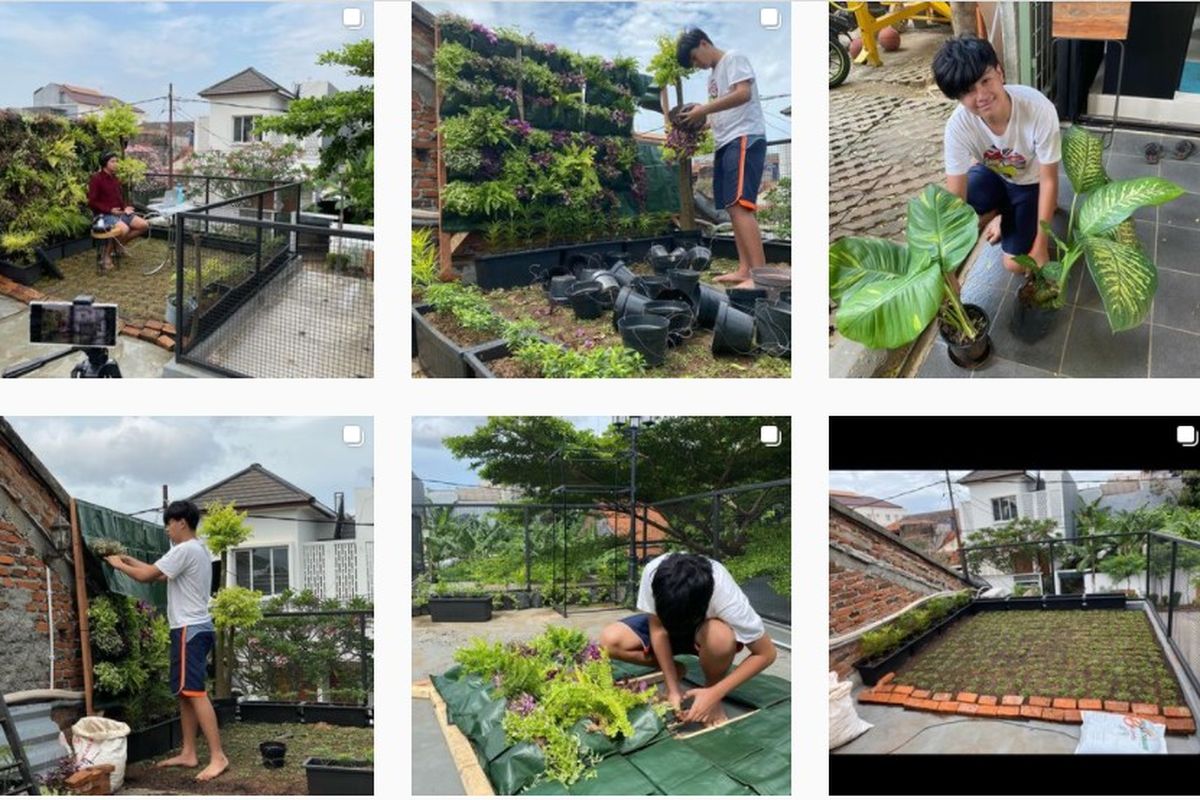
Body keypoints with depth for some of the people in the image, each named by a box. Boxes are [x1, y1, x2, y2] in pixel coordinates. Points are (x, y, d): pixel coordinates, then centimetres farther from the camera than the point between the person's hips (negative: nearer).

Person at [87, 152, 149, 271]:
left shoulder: (114, 178, 16)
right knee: (124, 229, -35)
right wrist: (110, 210, -21)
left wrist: (125, 207, 6)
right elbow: (92, 202, -12)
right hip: (104, 215, -8)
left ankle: (120, 244, 7)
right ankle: (107, 253, -15)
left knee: (144, 225, -6)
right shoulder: (96, 179, -9)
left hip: (120, 212, 8)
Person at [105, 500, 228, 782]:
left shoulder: (185, 550, -15)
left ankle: (218, 757, -16)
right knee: (185, 692, 13)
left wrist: (119, 565, 4)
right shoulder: (197, 550, 19)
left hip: (190, 630, -11)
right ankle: (188, 753, 16)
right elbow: (159, 574, 28)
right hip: (195, 628, 11)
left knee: (195, 692, -13)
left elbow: (145, 576, -13)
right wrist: (129, 559, 26)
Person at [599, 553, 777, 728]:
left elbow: (766, 654, -26)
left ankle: (712, 694, -8)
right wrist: (673, 688, -21)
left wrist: (714, 694, -28)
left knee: (719, 636, -39)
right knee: (609, 640, -22)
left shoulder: (726, 597, -38)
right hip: (667, 620, 3)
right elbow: (658, 630, -18)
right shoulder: (654, 573, -34)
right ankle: (674, 670, 4)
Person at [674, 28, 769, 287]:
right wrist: (699, 121, 6)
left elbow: (743, 94, -17)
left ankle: (760, 275, -27)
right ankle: (744, 270, 7)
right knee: (733, 207, 6)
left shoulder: (733, 59, -3)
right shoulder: (714, 76, 24)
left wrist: (704, 110, -16)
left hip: (745, 140, -10)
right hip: (726, 143, 10)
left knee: (740, 205, -20)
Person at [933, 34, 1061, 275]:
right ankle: (1003, 211, 9)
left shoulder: (1039, 109, -40)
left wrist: (1040, 247, -23)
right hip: (992, 174, 3)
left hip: (1031, 182, -2)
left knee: (1015, 263, -10)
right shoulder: (958, 124, -33)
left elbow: (1048, 180, -27)